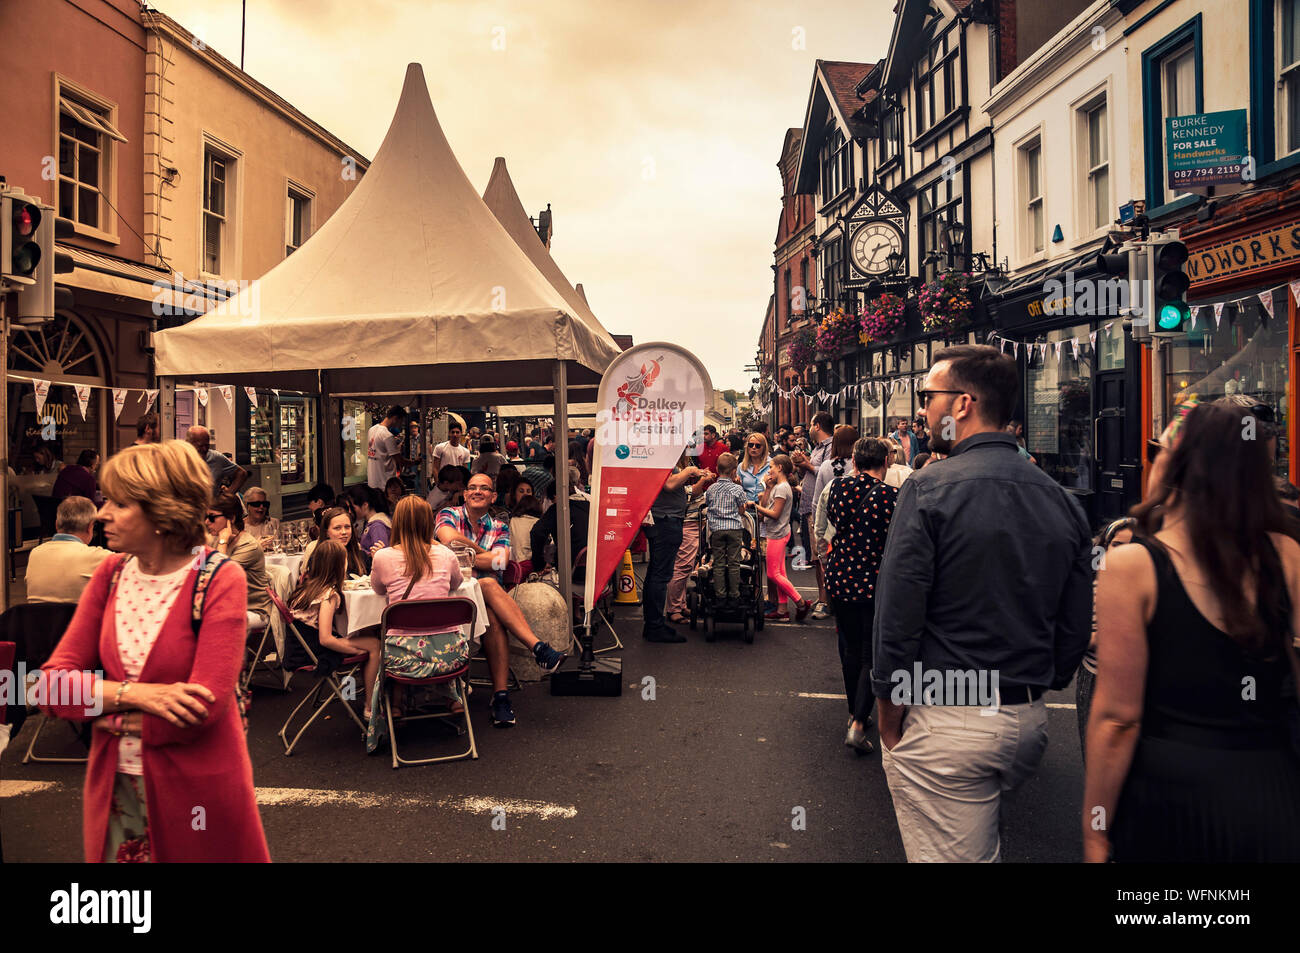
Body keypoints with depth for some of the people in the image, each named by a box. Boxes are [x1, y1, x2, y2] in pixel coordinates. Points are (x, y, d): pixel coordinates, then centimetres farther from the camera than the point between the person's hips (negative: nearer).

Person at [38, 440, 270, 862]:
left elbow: (204, 706, -23)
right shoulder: (110, 574, 0)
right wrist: (131, 693, -20)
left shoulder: (220, 580, -17)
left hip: (198, 790, -5)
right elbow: (52, 684, -5)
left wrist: (107, 715, -13)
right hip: (113, 784, 5)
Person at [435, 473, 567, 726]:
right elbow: (450, 540, -15)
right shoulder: (449, 515, 9)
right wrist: (481, 553, -3)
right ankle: (538, 647, -40)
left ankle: (500, 695, -35)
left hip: (486, 597, 3)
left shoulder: (499, 528, 15)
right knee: (489, 584, -34)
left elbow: (499, 562, -6)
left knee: (493, 617, -33)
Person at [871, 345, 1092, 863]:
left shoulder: (929, 489, -16)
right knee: (984, 846, 28)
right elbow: (1076, 627, 7)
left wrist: (888, 721, -6)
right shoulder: (1063, 499, 3)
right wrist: (1034, 691, 18)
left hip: (946, 723, -6)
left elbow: (897, 620, -18)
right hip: (1029, 722, 6)